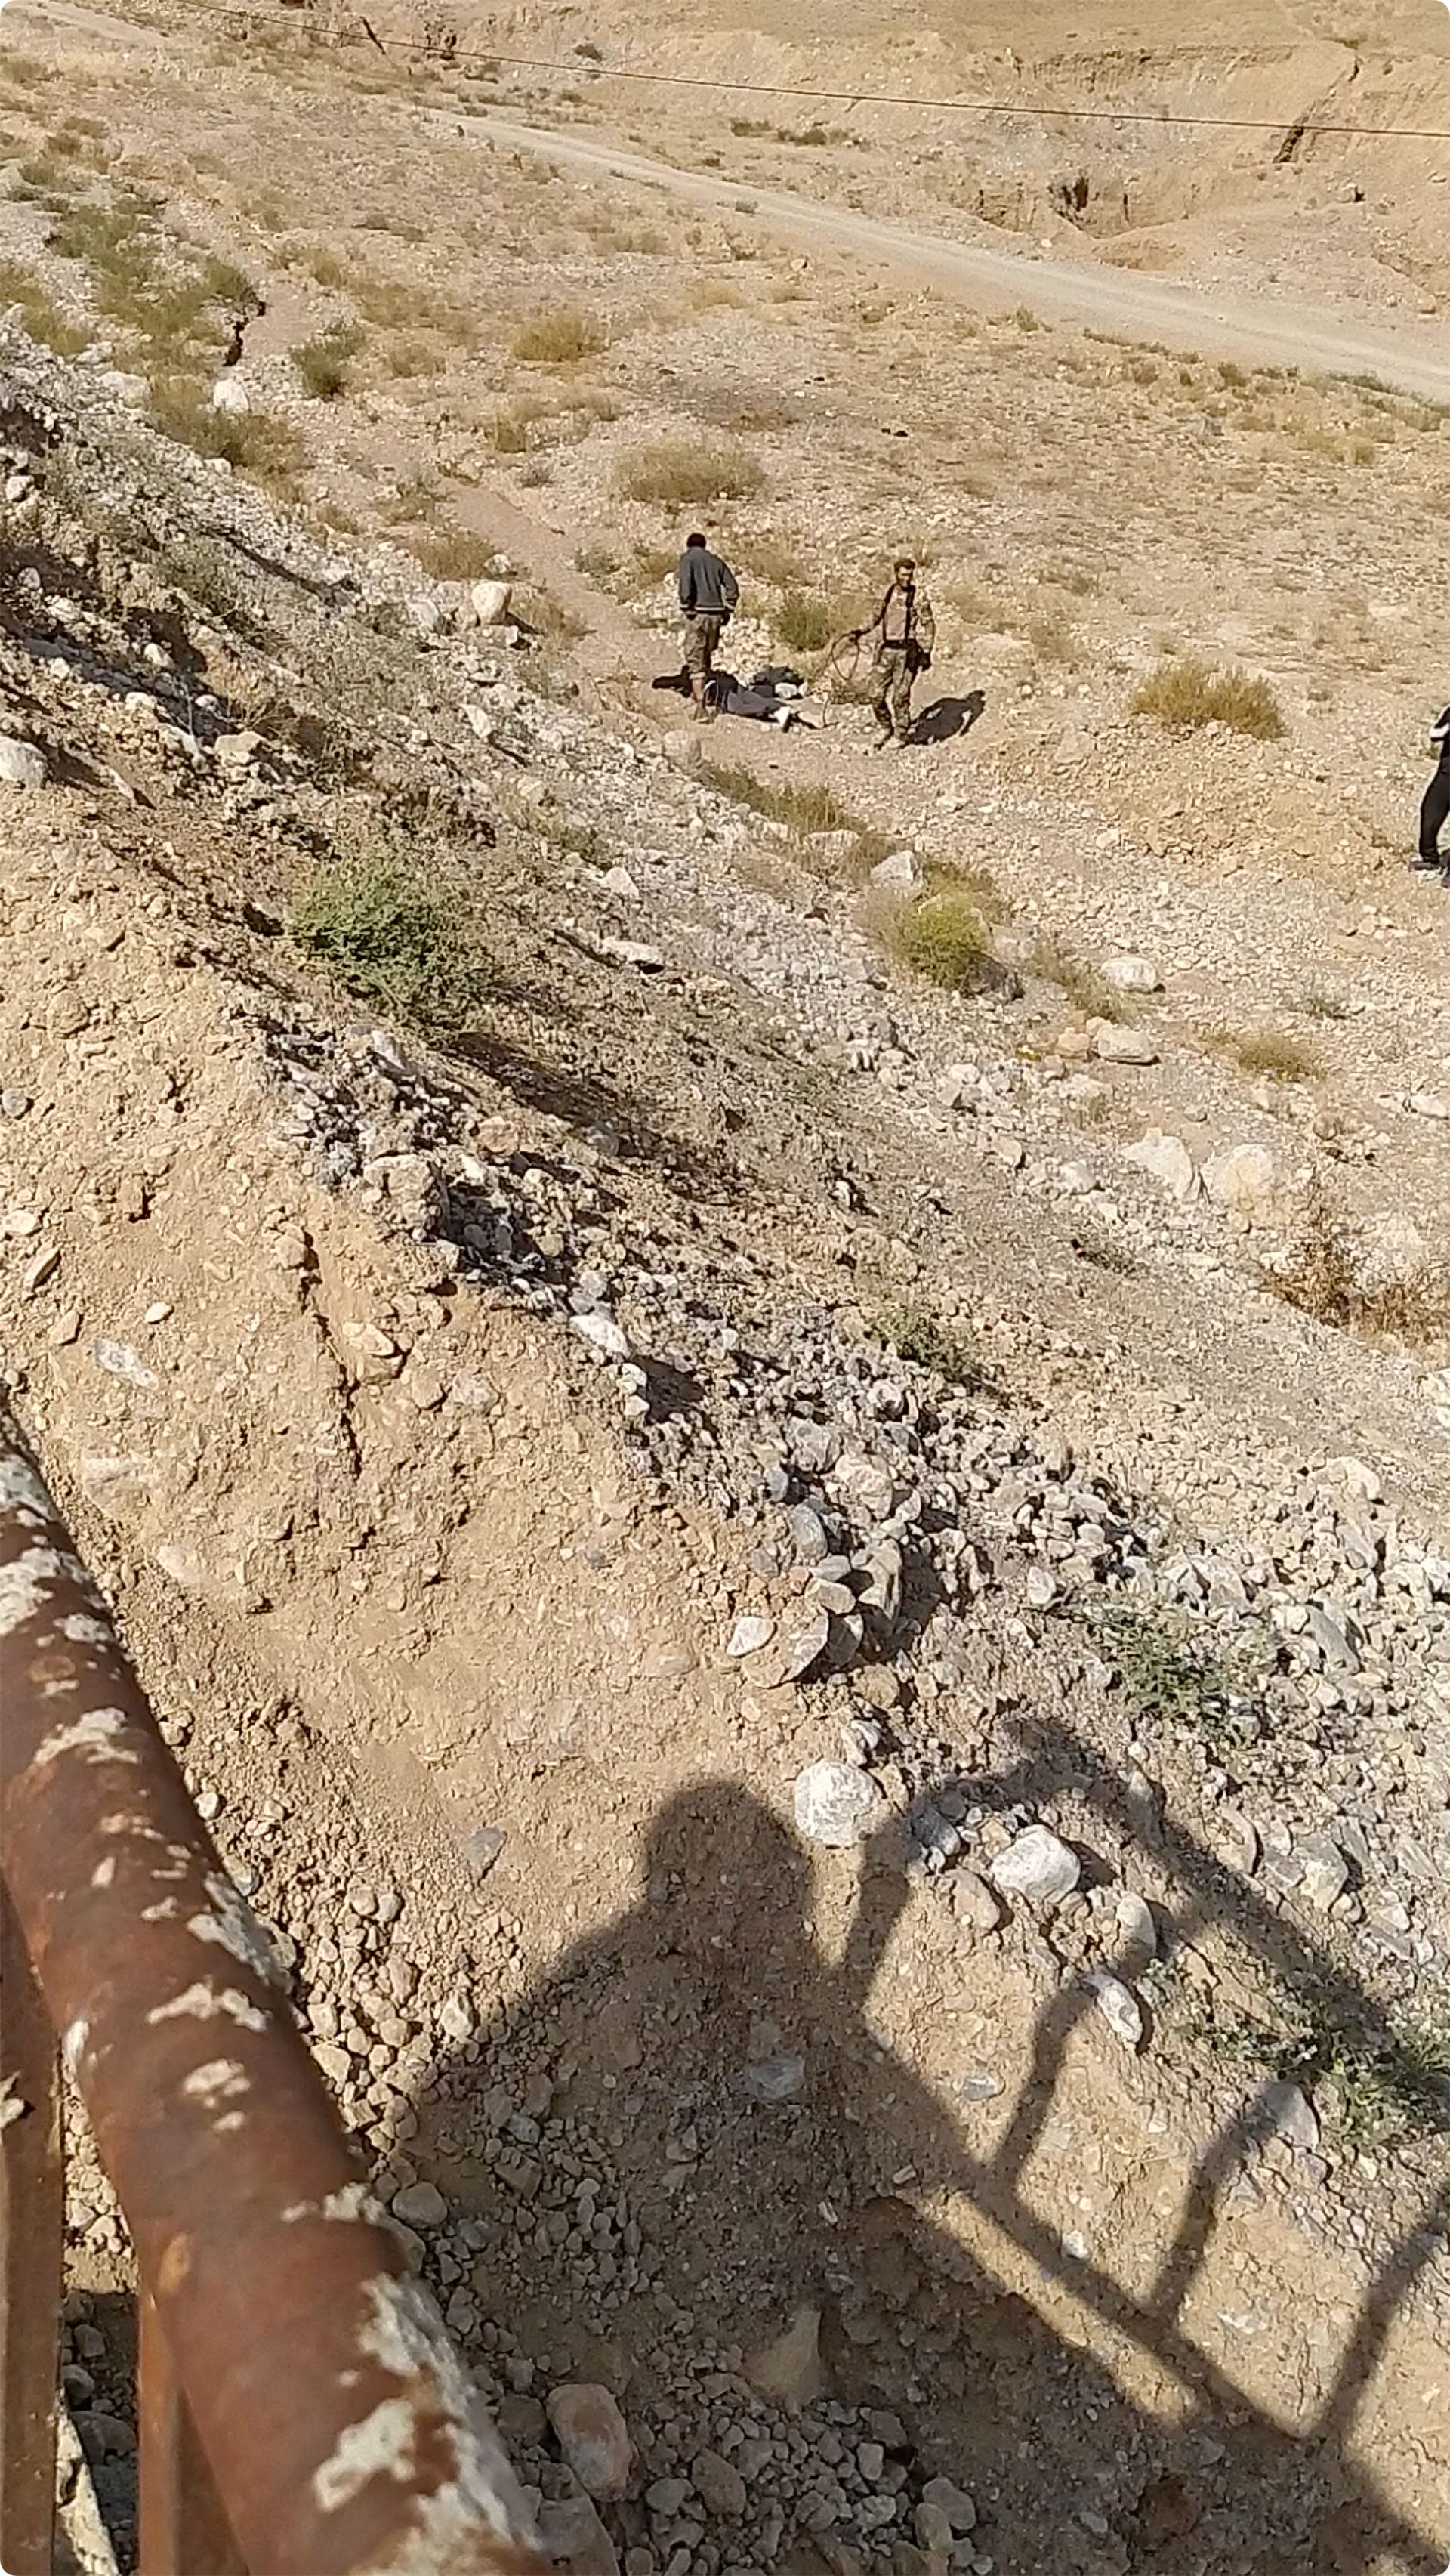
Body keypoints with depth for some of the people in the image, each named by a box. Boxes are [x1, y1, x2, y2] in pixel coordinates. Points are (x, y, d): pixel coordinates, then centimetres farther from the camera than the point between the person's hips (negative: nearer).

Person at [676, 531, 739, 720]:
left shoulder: (687, 558, 2)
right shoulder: (716, 561, 15)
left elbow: (685, 585, -15)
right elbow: (732, 589, 8)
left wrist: (686, 609, -6)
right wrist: (726, 612, 12)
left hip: (697, 614, -4)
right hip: (716, 615, 5)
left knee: (695, 661, -4)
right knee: (707, 657, 21)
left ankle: (701, 707, -13)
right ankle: (702, 694, 31)